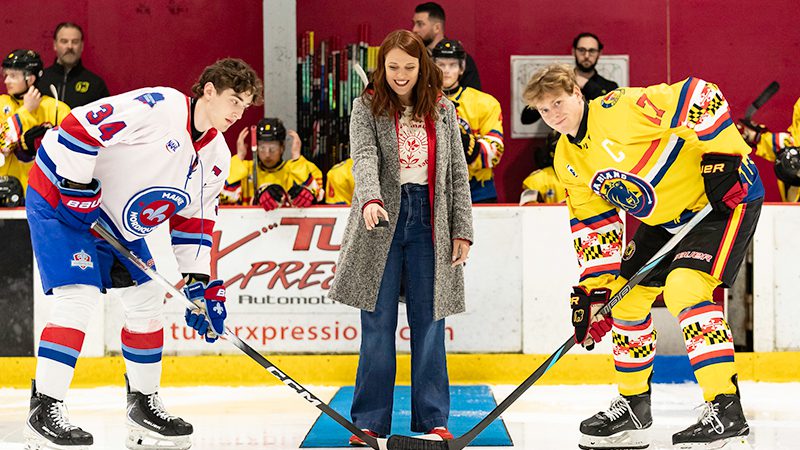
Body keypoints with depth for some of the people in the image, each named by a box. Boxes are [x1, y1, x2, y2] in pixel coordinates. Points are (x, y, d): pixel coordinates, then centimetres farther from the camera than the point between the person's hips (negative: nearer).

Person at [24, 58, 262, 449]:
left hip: (119, 223, 9)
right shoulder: (157, 106, -26)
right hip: (59, 198, -9)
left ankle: (143, 403, 22)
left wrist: (200, 283, 2)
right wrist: (79, 189, -25)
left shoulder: (216, 157, 1)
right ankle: (44, 412, -17)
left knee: (147, 299, 8)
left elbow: (194, 220, 9)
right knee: (80, 296, -20)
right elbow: (78, 126, -28)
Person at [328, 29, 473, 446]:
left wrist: (462, 230, 4)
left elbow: (457, 173, 10)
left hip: (429, 221, 2)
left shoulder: (443, 110, 9)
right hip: (383, 220, -2)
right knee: (378, 324, 0)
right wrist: (370, 199, -33)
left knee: (429, 322, 3)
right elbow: (364, 157, -14)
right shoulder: (367, 107, 2)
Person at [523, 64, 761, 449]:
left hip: (724, 197, -9)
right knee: (627, 294, 8)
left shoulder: (622, 108, -25)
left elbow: (700, 96, -29)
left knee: (684, 286, -26)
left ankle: (726, 408, -23)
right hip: (663, 220, 9)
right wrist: (594, 288, 1)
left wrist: (722, 158, -30)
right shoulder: (568, 160, 3)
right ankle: (633, 403, 24)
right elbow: (592, 222, 8)